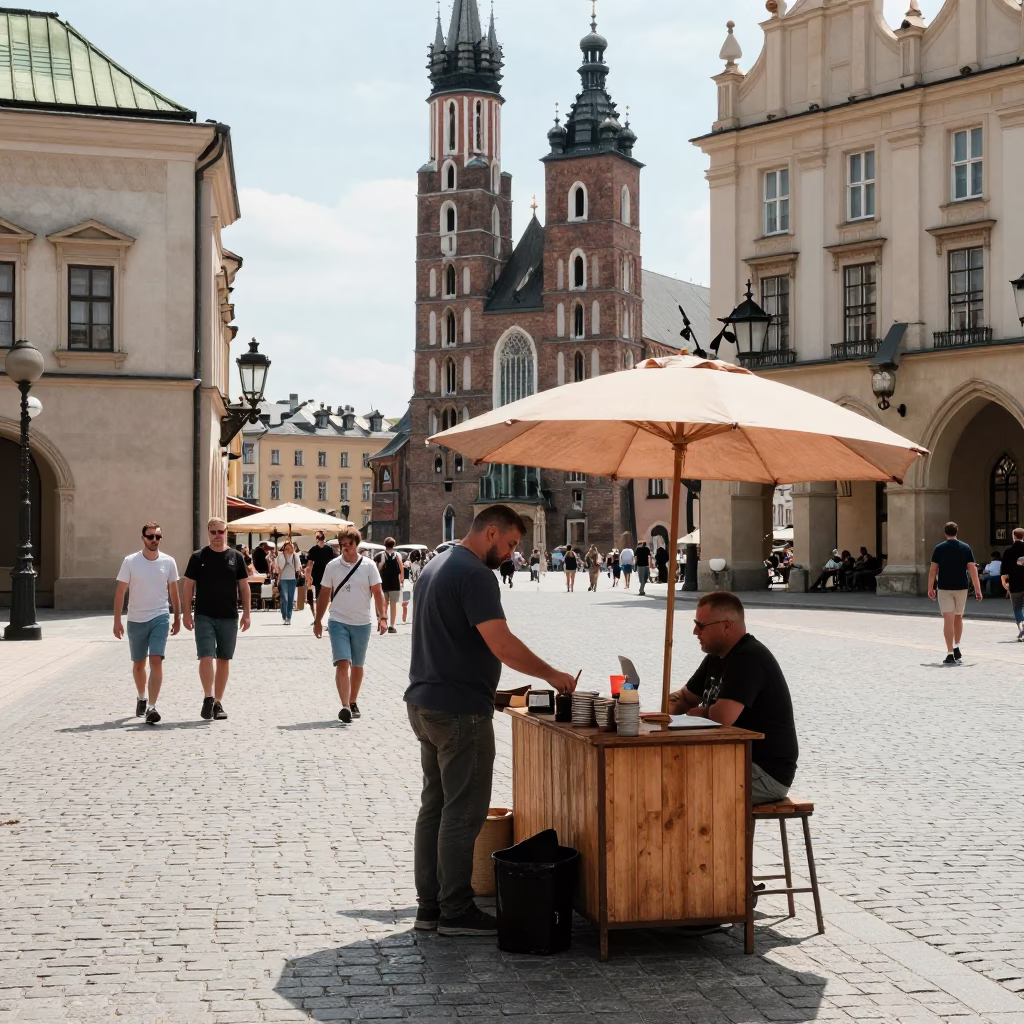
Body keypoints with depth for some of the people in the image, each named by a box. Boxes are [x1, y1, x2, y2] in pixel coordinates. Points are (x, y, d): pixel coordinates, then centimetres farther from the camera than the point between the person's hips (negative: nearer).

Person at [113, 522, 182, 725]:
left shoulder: (169, 562, -1)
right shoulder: (130, 562, -5)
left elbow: (174, 592, 10)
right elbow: (120, 592, -3)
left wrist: (177, 618, 12)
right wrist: (117, 620, -8)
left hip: (160, 618, -1)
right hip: (136, 620, 1)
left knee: (156, 661, -15)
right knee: (138, 664, 15)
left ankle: (151, 707, -17)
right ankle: (141, 698, 39)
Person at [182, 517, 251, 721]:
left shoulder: (235, 557, 4)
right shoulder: (198, 557, 0)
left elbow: (244, 587, 7)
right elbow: (189, 586, 3)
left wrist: (246, 613, 1)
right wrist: (187, 613, -3)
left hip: (229, 618, 2)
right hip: (204, 617, -2)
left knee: (224, 660, 7)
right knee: (206, 657, -12)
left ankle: (218, 702, 16)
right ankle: (208, 698, 1)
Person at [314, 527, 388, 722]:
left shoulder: (369, 566, -3)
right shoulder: (332, 566, 0)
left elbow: (378, 593, -3)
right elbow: (324, 594, 7)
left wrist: (382, 617, -14)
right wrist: (318, 620, 7)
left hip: (362, 623, 1)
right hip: (338, 622, -1)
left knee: (357, 666, 12)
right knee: (342, 663, -13)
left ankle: (353, 703, 27)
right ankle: (345, 706, -19)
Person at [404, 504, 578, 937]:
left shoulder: (434, 568, 16)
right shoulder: (475, 575, -16)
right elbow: (502, 645, -24)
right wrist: (551, 674, -13)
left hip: (424, 703, 10)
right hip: (460, 710, -10)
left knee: (434, 805, 13)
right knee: (463, 812, -3)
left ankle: (429, 905, 17)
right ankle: (456, 911, 2)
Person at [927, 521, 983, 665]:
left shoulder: (939, 548, -3)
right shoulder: (965, 548, 1)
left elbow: (933, 570, -3)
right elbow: (972, 569, -4)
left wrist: (930, 588, 5)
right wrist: (977, 589, -4)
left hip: (944, 588, -2)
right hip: (961, 588, 2)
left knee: (948, 620, -5)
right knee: (958, 617, 21)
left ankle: (950, 654, -11)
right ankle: (956, 648, 24)